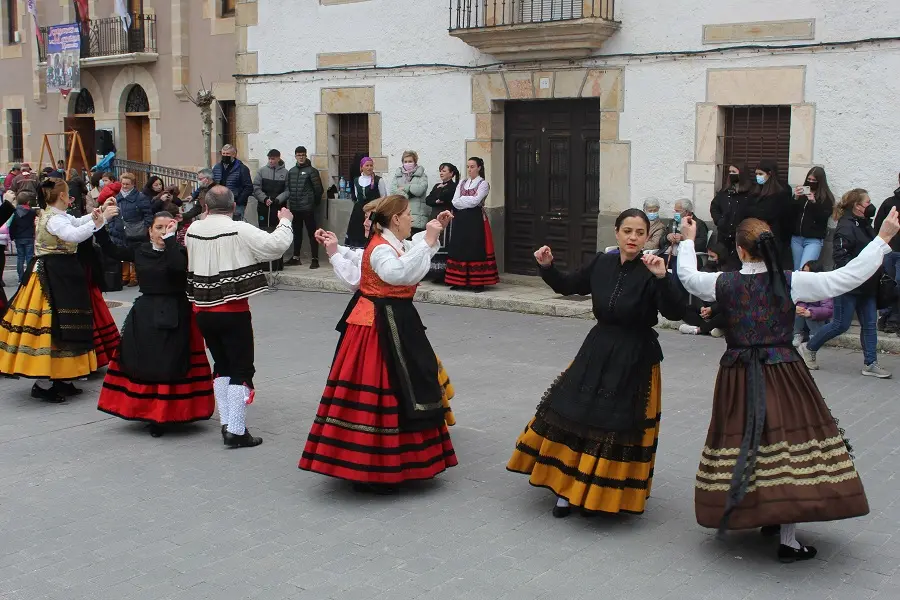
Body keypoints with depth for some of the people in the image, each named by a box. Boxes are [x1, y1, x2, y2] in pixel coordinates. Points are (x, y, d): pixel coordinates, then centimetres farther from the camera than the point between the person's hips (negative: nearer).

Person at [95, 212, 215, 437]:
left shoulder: (180, 252, -6)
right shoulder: (140, 251, 7)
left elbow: (178, 266, -28)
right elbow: (111, 249, 15)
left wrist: (170, 238, -23)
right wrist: (99, 225, 5)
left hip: (173, 318, -4)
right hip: (144, 315, 5)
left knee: (169, 365, -3)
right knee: (142, 364, 6)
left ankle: (164, 414, 8)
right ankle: (147, 410, 19)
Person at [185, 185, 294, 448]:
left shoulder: (192, 230, 2)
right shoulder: (240, 231, -14)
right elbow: (275, 245, -15)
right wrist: (285, 222, 3)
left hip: (203, 310, 6)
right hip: (233, 311, -6)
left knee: (221, 366, 18)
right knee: (241, 369, 2)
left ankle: (226, 424, 21)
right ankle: (236, 431, 0)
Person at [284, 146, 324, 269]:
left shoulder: (311, 171, -5)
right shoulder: (291, 171, 12)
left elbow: (318, 189, -4)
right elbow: (288, 188, 16)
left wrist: (315, 201, 3)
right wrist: (290, 201, 9)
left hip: (307, 208, -6)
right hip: (294, 208, 6)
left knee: (312, 233, -3)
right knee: (297, 233, 14)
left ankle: (315, 259, -1)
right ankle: (296, 257, 23)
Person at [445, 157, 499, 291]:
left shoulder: (483, 184, 0)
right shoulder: (462, 184, 16)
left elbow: (475, 201, -14)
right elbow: (455, 201, 4)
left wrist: (461, 200, -3)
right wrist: (469, 201, -9)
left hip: (476, 220, -5)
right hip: (461, 220, 5)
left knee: (476, 249, -7)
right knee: (459, 249, 2)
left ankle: (478, 283, -5)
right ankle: (460, 281, 7)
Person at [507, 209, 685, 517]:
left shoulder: (650, 272, -15)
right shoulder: (601, 264, 0)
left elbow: (675, 313, -26)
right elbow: (567, 286, 14)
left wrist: (662, 277, -39)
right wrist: (547, 266, -2)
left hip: (635, 361, -5)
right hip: (597, 352, 5)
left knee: (620, 426, 2)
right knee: (574, 415, 8)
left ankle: (608, 494, 23)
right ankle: (569, 486, 23)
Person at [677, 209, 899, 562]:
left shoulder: (724, 284, -4)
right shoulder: (791, 282, -10)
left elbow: (688, 277, 15)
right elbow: (849, 277, -9)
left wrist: (688, 241, 31)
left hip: (738, 377, 2)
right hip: (783, 375, -2)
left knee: (742, 442, 16)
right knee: (789, 442, 3)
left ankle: (765, 516, 30)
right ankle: (788, 540, 5)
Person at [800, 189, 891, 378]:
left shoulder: (864, 225, 13)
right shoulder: (846, 227, -16)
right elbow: (841, 256, -24)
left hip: (866, 286, 9)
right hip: (848, 286, -9)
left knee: (870, 324, 7)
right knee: (841, 325, -1)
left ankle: (870, 364, 12)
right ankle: (809, 348, 16)